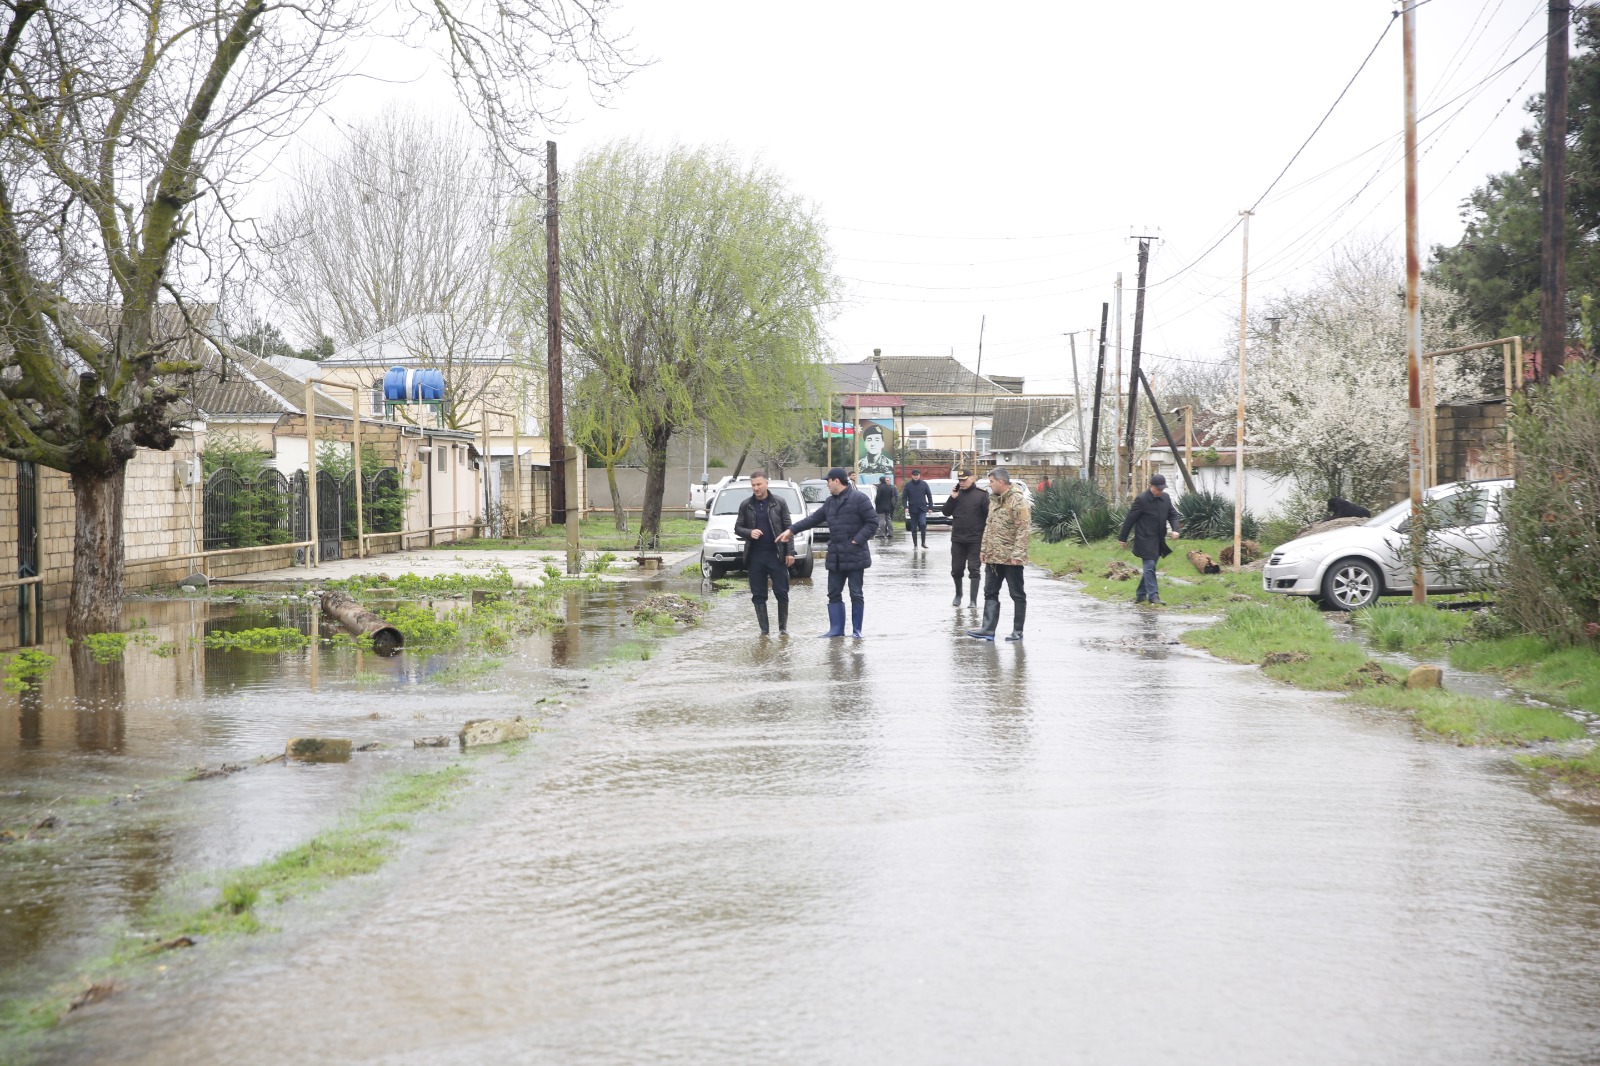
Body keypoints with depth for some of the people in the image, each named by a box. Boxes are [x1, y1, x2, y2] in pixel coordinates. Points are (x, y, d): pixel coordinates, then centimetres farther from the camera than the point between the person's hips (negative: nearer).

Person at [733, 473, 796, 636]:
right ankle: (764, 630, 9)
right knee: (758, 595, 3)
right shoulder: (746, 505, 7)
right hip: (755, 556, 2)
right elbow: (737, 528, 10)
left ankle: (783, 627, 12)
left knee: (781, 592, -1)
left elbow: (788, 528, 3)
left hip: (776, 554, -2)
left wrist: (790, 552, -4)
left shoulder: (779, 503, 2)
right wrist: (749, 533, -12)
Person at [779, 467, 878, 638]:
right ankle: (836, 629, 13)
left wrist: (858, 540, -17)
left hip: (854, 556, -8)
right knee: (834, 594, 8)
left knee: (856, 594, 1)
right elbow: (813, 519, 19)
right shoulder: (830, 502, 14)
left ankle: (857, 630, 8)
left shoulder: (859, 499, -10)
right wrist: (791, 530, 14)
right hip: (835, 556, 8)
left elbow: (872, 522, -12)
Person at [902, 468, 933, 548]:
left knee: (923, 524, -16)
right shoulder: (908, 485, 1)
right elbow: (904, 497, 1)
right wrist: (905, 507, -10)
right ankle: (915, 544, 12)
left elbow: (929, 496, 6)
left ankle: (923, 542, -5)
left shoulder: (924, 484, 2)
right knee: (914, 528, 4)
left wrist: (930, 507, 1)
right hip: (912, 509, 1)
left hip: (922, 509, -1)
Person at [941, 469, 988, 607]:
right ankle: (958, 595, 29)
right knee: (956, 569, 10)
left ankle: (974, 600, 0)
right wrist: (952, 498, -7)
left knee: (973, 569, -3)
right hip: (957, 539, 4)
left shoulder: (981, 494, -5)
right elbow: (946, 512, 8)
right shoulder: (956, 493, 8)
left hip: (975, 540, -4)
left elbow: (990, 515, -7)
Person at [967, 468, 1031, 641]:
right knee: (990, 593, 6)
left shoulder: (1018, 501, -15)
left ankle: (1017, 631, 9)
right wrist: (984, 549, 17)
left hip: (1011, 558, -9)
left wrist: (1017, 553, -22)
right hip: (993, 556, 9)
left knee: (1017, 594, 3)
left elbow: (1023, 529, -19)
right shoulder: (994, 500, 14)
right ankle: (988, 629, 7)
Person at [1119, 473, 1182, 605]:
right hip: (1145, 540, -7)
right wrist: (1123, 538, -6)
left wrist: (1175, 529, -6)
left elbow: (1172, 514, 13)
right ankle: (1153, 595, -8)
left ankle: (1141, 595, 22)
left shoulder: (1166, 498, 5)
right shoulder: (1141, 499, -14)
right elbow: (1130, 519, -9)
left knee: (1149, 567, 12)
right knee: (1150, 566, -9)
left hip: (1159, 540, 7)